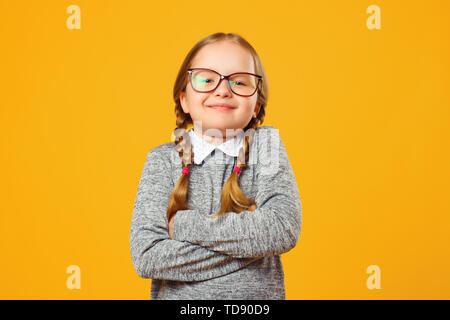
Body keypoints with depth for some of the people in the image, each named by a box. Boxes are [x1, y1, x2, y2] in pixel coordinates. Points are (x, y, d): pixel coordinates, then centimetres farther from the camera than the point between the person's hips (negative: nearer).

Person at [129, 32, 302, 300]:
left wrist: (182, 224, -19)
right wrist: (250, 238, -21)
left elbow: (284, 229, -21)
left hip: (259, 294, 1)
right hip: (177, 296, 0)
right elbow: (146, 257, -18)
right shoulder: (163, 159, -7)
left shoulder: (266, 143, -7)